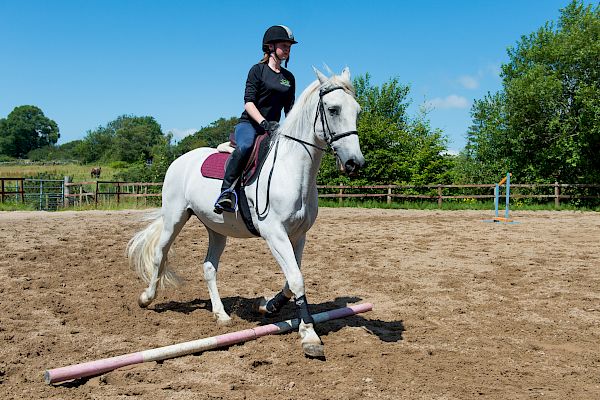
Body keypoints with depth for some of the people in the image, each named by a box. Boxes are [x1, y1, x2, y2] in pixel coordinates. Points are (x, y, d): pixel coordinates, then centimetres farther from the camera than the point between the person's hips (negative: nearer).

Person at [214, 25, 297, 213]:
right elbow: (248, 101, -10)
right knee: (245, 146, -38)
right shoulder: (258, 69, 0)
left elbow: (289, 109, 18)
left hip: (274, 127, 6)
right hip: (249, 123, -6)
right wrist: (263, 122, -24)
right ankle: (226, 191, -35)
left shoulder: (289, 77, 17)